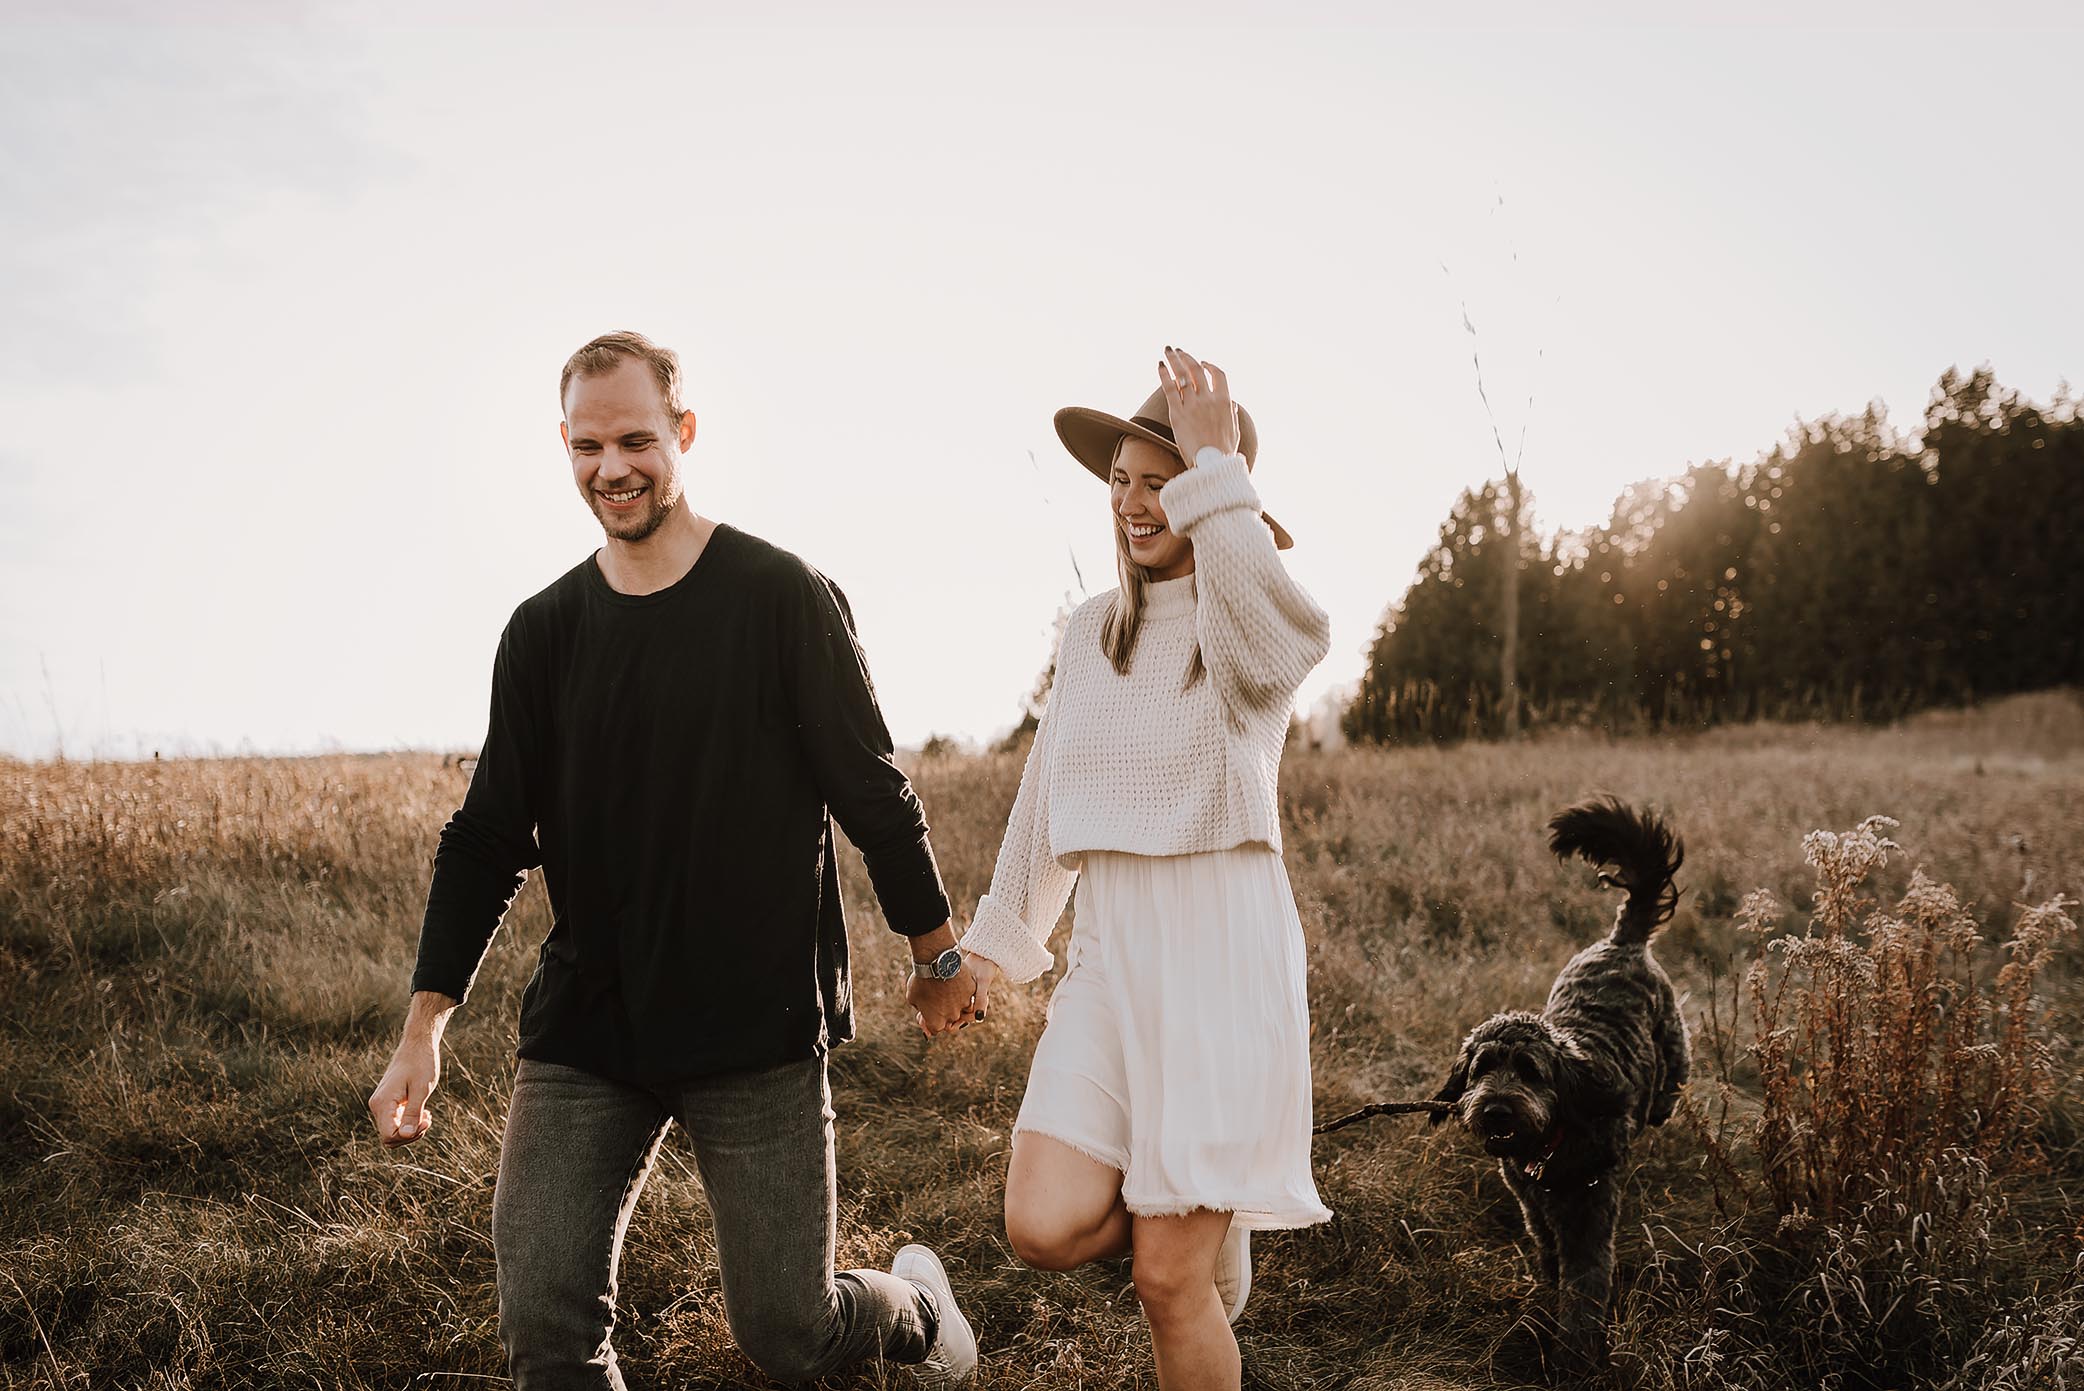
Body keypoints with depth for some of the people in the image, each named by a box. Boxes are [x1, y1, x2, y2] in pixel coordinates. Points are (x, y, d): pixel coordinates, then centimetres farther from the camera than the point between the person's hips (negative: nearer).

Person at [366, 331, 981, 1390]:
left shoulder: (780, 598, -6)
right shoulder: (544, 630, 6)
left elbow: (872, 794, 1)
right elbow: (489, 835, 8)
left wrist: (937, 954, 8)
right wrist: (424, 1026, 2)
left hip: (758, 1026, -3)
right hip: (583, 1027, 3)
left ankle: (916, 1303, 38)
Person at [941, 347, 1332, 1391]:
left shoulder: (1264, 625, -7)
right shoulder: (1091, 632, 10)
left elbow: (1270, 642, -34)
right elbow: (1045, 799, 19)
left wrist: (1216, 467, -27)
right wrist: (995, 943, 21)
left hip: (1222, 950, -5)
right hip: (1109, 951, 5)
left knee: (1168, 1278, -2)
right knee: (1045, 1228, -9)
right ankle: (1208, 1215, 21)